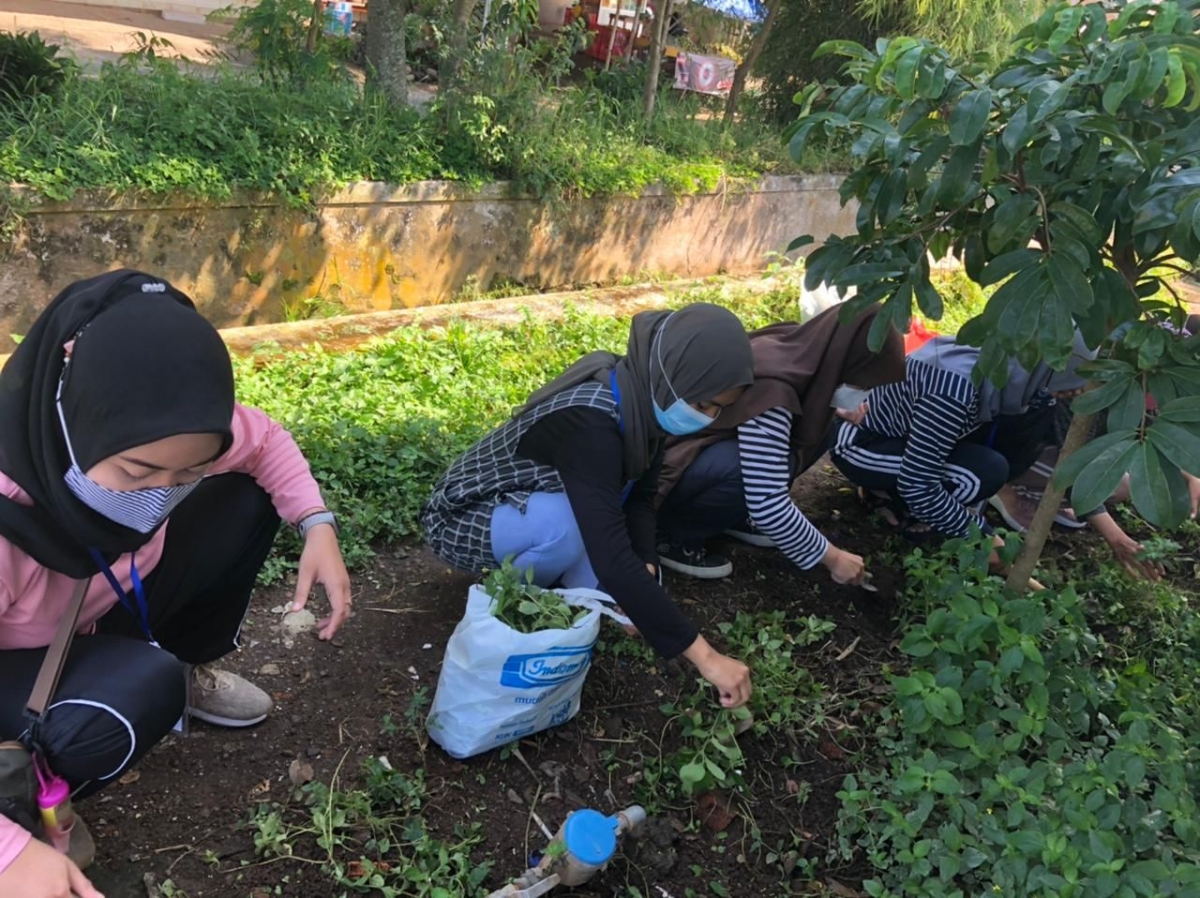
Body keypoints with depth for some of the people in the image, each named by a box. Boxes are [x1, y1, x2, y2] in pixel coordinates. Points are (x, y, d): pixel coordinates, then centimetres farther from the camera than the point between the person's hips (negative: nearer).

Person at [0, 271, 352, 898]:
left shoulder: (163, 437, -25)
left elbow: (265, 442, -6)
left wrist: (318, 527, -22)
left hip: (109, 609, 6)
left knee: (247, 499, -11)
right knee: (141, 695, -36)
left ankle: (190, 670, 13)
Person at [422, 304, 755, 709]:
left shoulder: (642, 400, -12)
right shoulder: (589, 421, -36)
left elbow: (639, 497, -6)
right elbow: (612, 560, -43)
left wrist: (645, 573, -25)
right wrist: (704, 655, -42)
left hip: (526, 503, 7)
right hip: (463, 518, -7)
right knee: (569, 523, -35)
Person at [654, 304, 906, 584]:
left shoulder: (798, 350, -8)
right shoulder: (770, 388, -32)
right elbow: (766, 504, -32)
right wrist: (831, 557, -19)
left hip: (707, 446, 8)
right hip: (660, 469, -8)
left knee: (821, 429, -2)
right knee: (770, 464, -32)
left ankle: (731, 514, 9)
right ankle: (670, 533, -10)